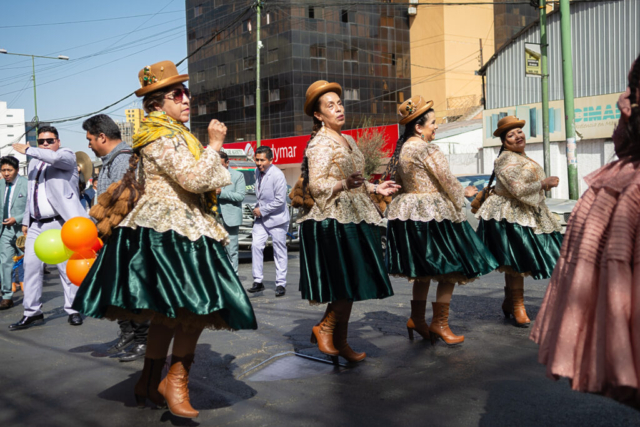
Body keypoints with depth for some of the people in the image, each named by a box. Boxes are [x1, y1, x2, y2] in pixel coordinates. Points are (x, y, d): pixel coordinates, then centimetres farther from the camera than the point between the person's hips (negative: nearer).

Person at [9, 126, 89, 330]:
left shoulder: (67, 156, 1)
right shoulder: (34, 163, 21)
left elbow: (55, 157, -24)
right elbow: (31, 194, 24)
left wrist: (27, 150, -11)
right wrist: (25, 221, 19)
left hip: (59, 223, -6)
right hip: (36, 225, 6)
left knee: (66, 267, -3)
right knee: (31, 266, 2)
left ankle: (73, 310, 8)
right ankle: (32, 313, 9)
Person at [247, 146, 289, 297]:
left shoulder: (277, 175, -19)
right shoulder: (257, 171, 5)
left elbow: (280, 201, -21)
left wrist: (262, 210, -16)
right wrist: (257, 207, 5)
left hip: (276, 218, -6)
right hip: (261, 217, 7)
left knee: (279, 251, 2)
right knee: (256, 245, -4)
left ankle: (281, 284, 11)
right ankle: (258, 281, 4)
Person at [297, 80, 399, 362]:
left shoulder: (348, 140, 19)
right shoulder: (320, 143, -8)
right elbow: (316, 185, -16)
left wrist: (376, 189, 18)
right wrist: (344, 184, -29)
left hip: (354, 217, 9)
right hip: (333, 221, -9)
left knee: (350, 286, 8)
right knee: (348, 283, -11)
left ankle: (340, 341, 16)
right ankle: (324, 328, 7)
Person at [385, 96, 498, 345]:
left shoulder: (401, 150, 12)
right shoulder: (427, 149, -14)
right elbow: (446, 180, -12)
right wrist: (464, 193, 7)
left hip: (407, 212, 9)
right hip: (432, 213, -9)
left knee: (423, 269, 18)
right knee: (451, 268, 1)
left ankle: (417, 319, 22)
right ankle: (439, 323, 5)